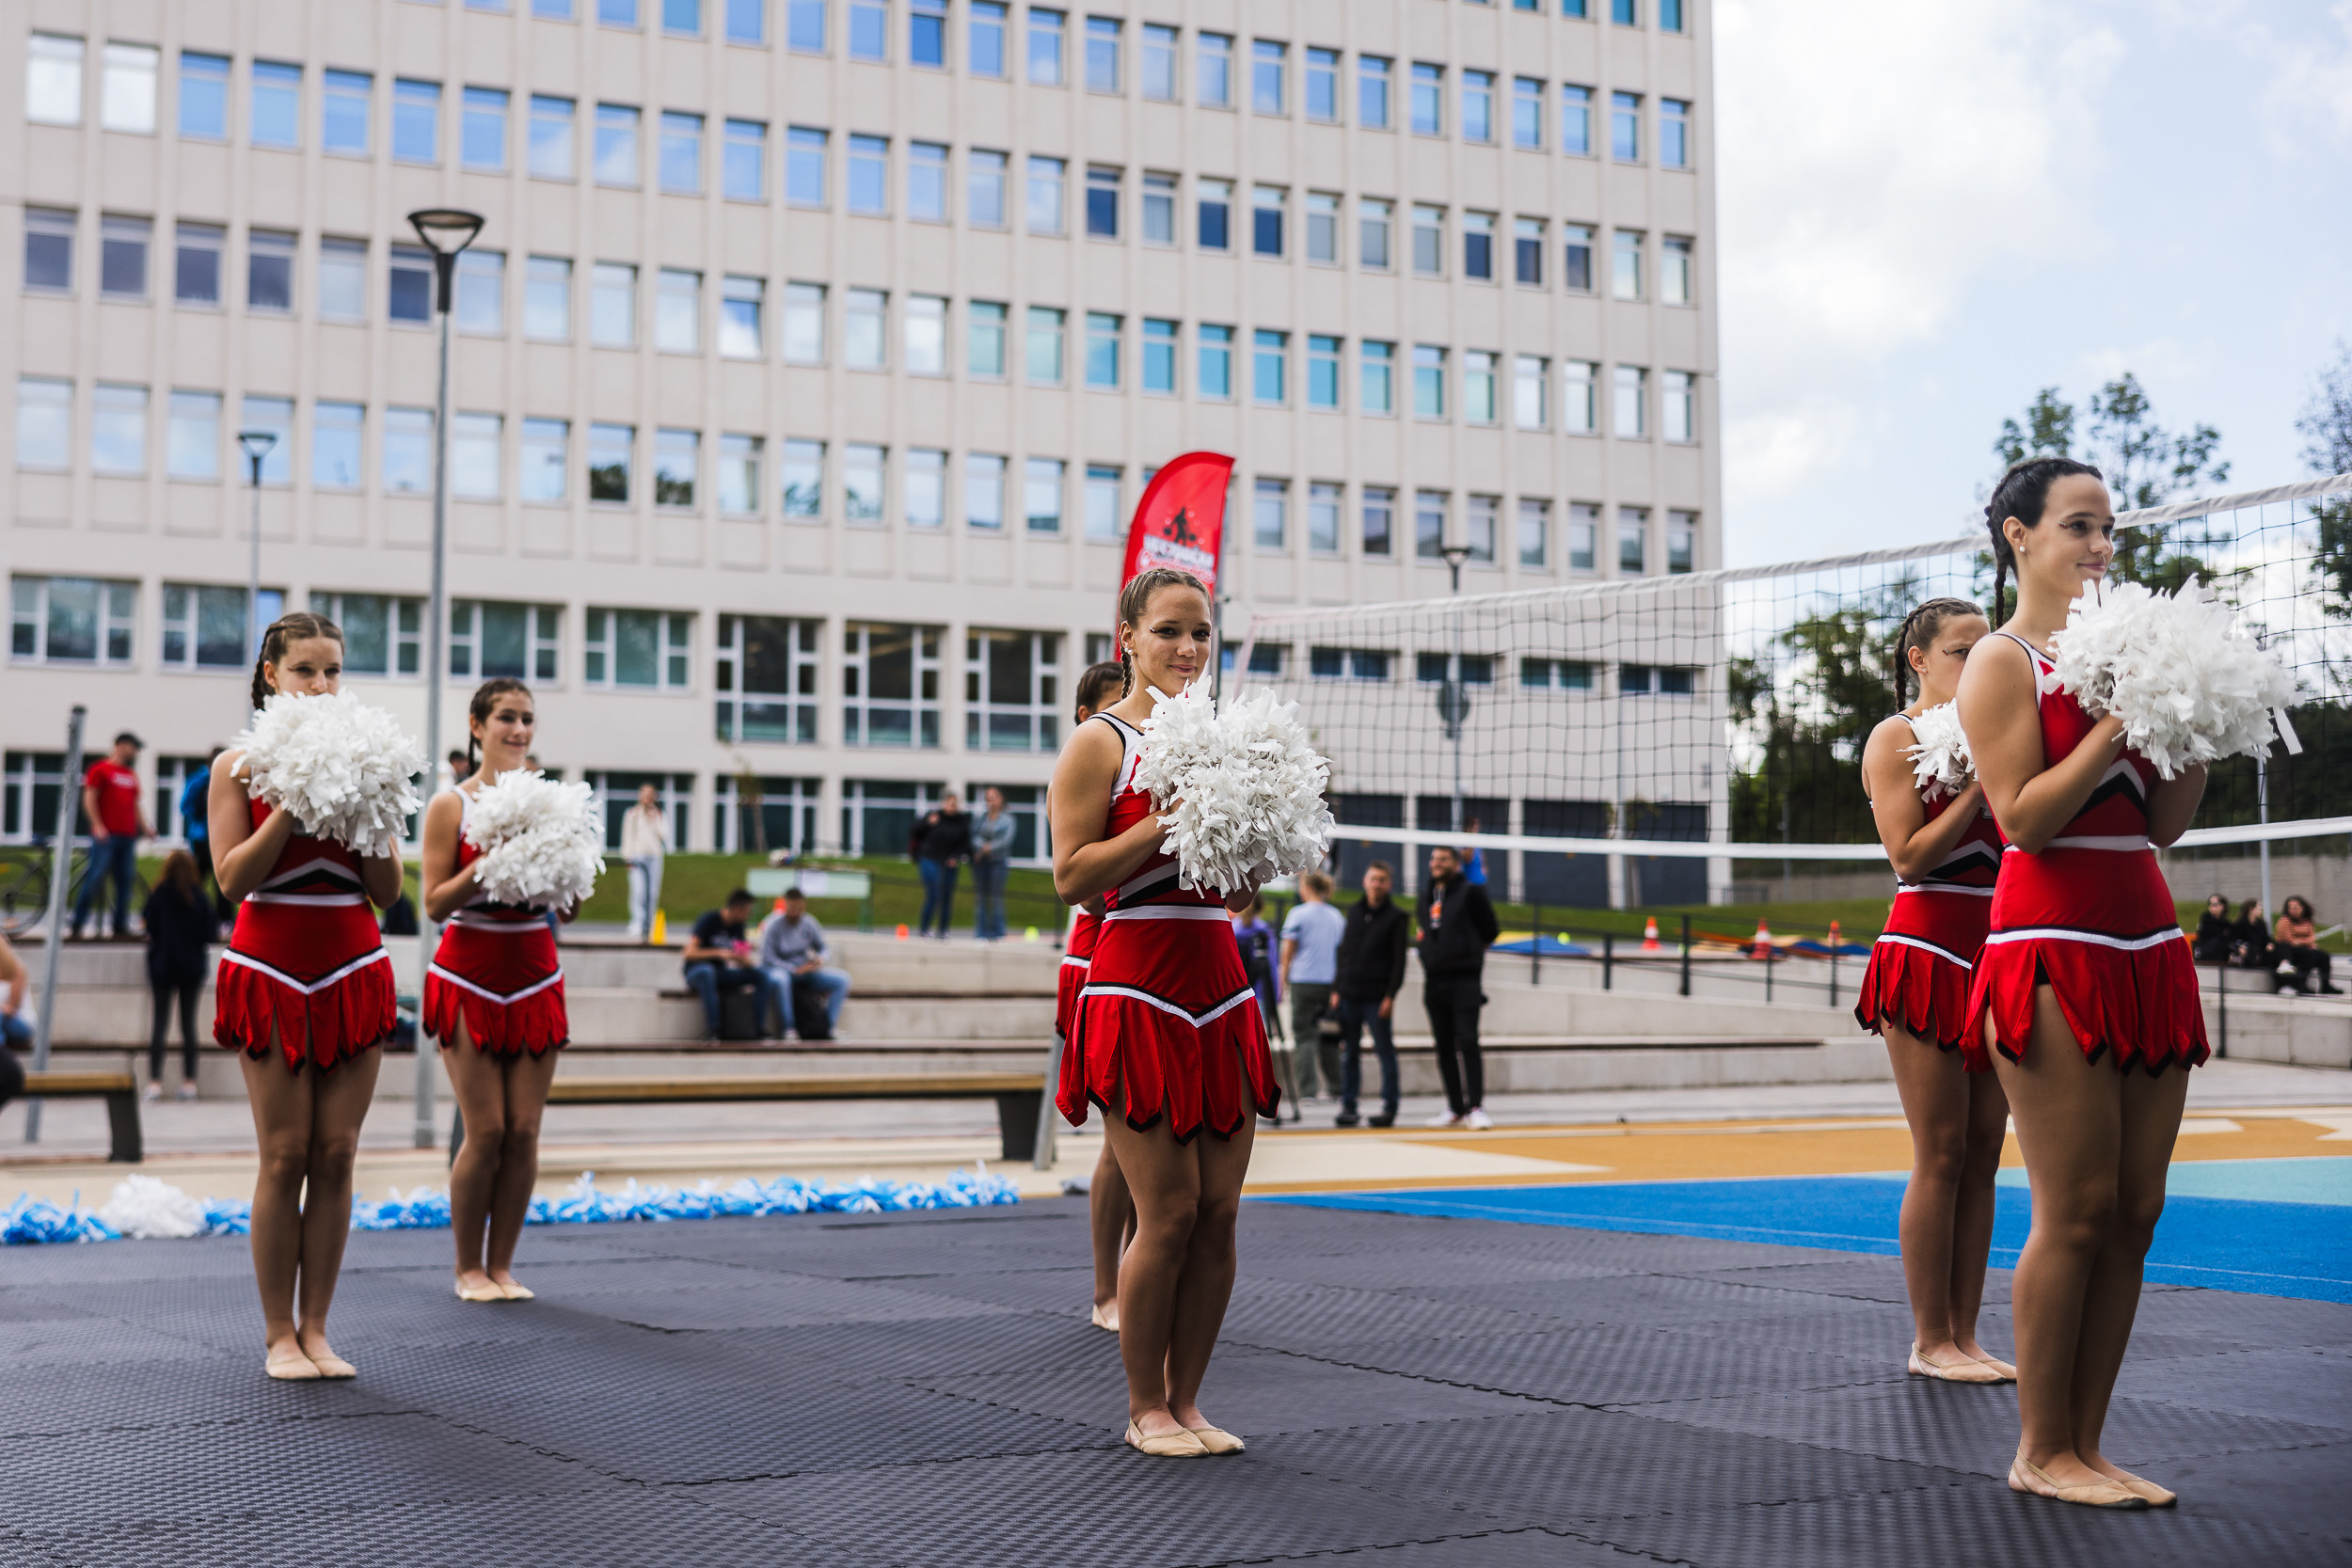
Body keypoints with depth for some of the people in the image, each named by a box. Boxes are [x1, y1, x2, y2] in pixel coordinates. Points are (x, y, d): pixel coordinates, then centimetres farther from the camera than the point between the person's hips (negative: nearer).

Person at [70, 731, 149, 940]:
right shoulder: (101, 769, 0)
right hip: (106, 835, -7)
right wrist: (97, 826, -14)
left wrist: (144, 828, 14)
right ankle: (76, 927, -7)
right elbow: (89, 799, -6)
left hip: (127, 836, 7)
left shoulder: (132, 774, 20)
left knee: (125, 881, 4)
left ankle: (121, 926, 9)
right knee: (94, 879, -10)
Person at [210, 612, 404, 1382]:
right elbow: (232, 878, -9)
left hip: (352, 972, 3)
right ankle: (279, 1335, 5)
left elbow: (389, 890, 3)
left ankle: (315, 1329, 9)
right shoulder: (239, 766, 0)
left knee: (336, 1153, 1)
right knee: (285, 1155, -4)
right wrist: (291, 805, -16)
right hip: (272, 972, -3)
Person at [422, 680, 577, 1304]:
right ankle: (468, 1267, 10)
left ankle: (501, 1264, 12)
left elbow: (568, 911, 8)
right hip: (470, 977, -3)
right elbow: (435, 904, -7)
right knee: (485, 1130, -6)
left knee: (524, 1130, 1)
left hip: (533, 977, 3)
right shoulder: (451, 805, -3)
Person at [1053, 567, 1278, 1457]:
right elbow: (1071, 877, -12)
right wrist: (1169, 819, -17)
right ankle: (1144, 1408, 10)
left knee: (1218, 1212, 5)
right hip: (1137, 991, -6)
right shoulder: (1100, 744, -4)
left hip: (1218, 990, 6)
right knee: (1167, 1214, -5)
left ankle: (1186, 1399, 17)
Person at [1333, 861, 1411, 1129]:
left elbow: (1399, 960, -5)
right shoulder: (1354, 913, 14)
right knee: (1349, 1053, 5)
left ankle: (1389, 1106, 3)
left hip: (1377, 996, -5)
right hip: (1349, 995, 5)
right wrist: (1336, 989, 10)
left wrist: (1390, 996, -12)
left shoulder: (1396, 917, 0)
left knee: (1385, 1051, -2)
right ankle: (1348, 1105, 10)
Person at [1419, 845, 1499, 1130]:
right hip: (1434, 981, 6)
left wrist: (1471, 952, 8)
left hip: (1465, 980, -6)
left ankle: (1476, 1107, -13)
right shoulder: (1426, 895, 14)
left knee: (1468, 1042, -12)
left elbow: (1490, 932, 0)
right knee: (1444, 1047, 7)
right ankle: (1455, 1108, 13)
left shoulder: (1470, 892, -3)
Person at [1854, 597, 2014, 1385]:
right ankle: (1930, 1341, 1)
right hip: (1927, 955, -7)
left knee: (1982, 1153, 5)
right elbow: (1909, 855, -12)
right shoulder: (1896, 739, -3)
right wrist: (1979, 787, -16)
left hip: (1994, 957, 7)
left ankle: (1963, 1335, 10)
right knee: (1941, 1156, -6)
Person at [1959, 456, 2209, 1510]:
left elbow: (2163, 823, 16)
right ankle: (2041, 1453, 2)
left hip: (2146, 948, 7)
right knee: (2076, 1212, -8)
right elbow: (2022, 815, -13)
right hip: (2054, 951, -7)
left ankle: (2085, 1443, 12)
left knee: (2134, 1212, 5)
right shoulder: (2001, 662, -3)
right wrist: (2118, 727, -13)